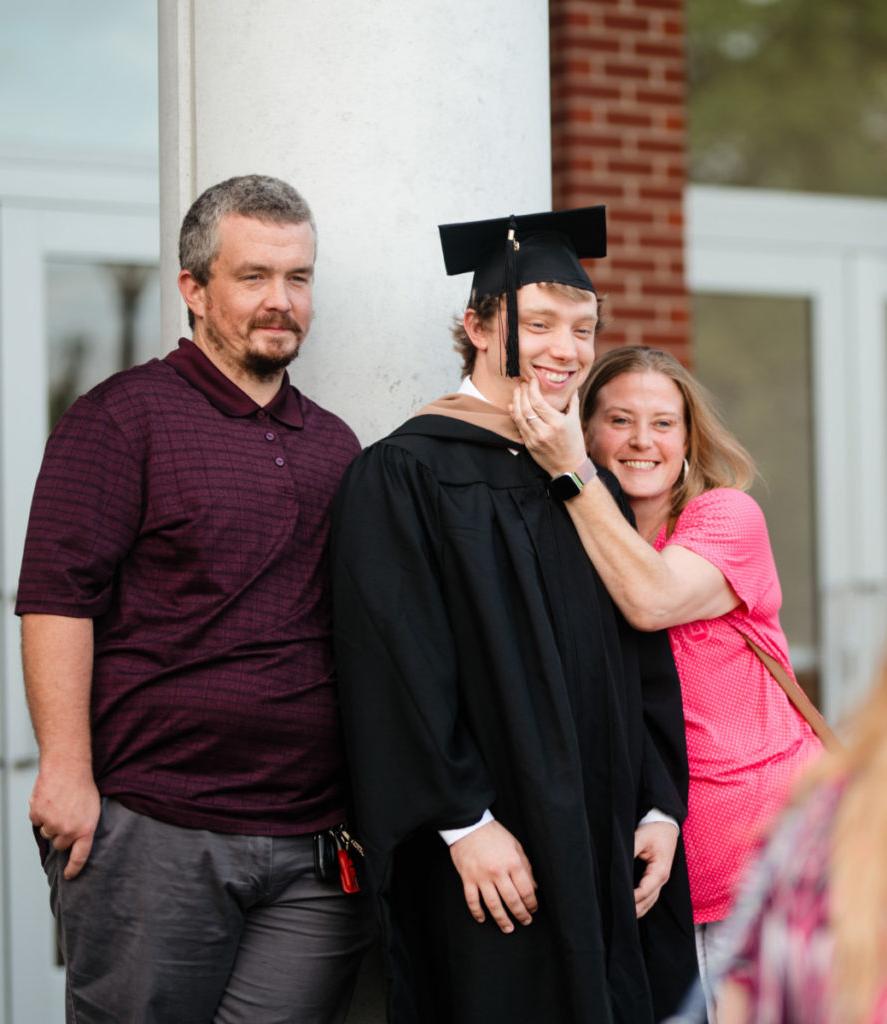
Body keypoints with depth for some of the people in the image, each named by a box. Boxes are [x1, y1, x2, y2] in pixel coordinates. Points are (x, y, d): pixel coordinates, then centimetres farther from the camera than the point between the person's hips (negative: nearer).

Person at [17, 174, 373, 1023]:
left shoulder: (334, 446, 17)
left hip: (317, 852, 5)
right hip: (155, 839, -5)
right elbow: (57, 595, -9)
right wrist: (69, 772, -15)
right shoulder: (124, 415, -1)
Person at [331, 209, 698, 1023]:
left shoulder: (590, 485, 15)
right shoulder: (406, 474, -7)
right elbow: (402, 668, -14)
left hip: (605, 858, 6)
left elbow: (645, 664, 14)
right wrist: (465, 825, -18)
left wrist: (661, 808, 4)